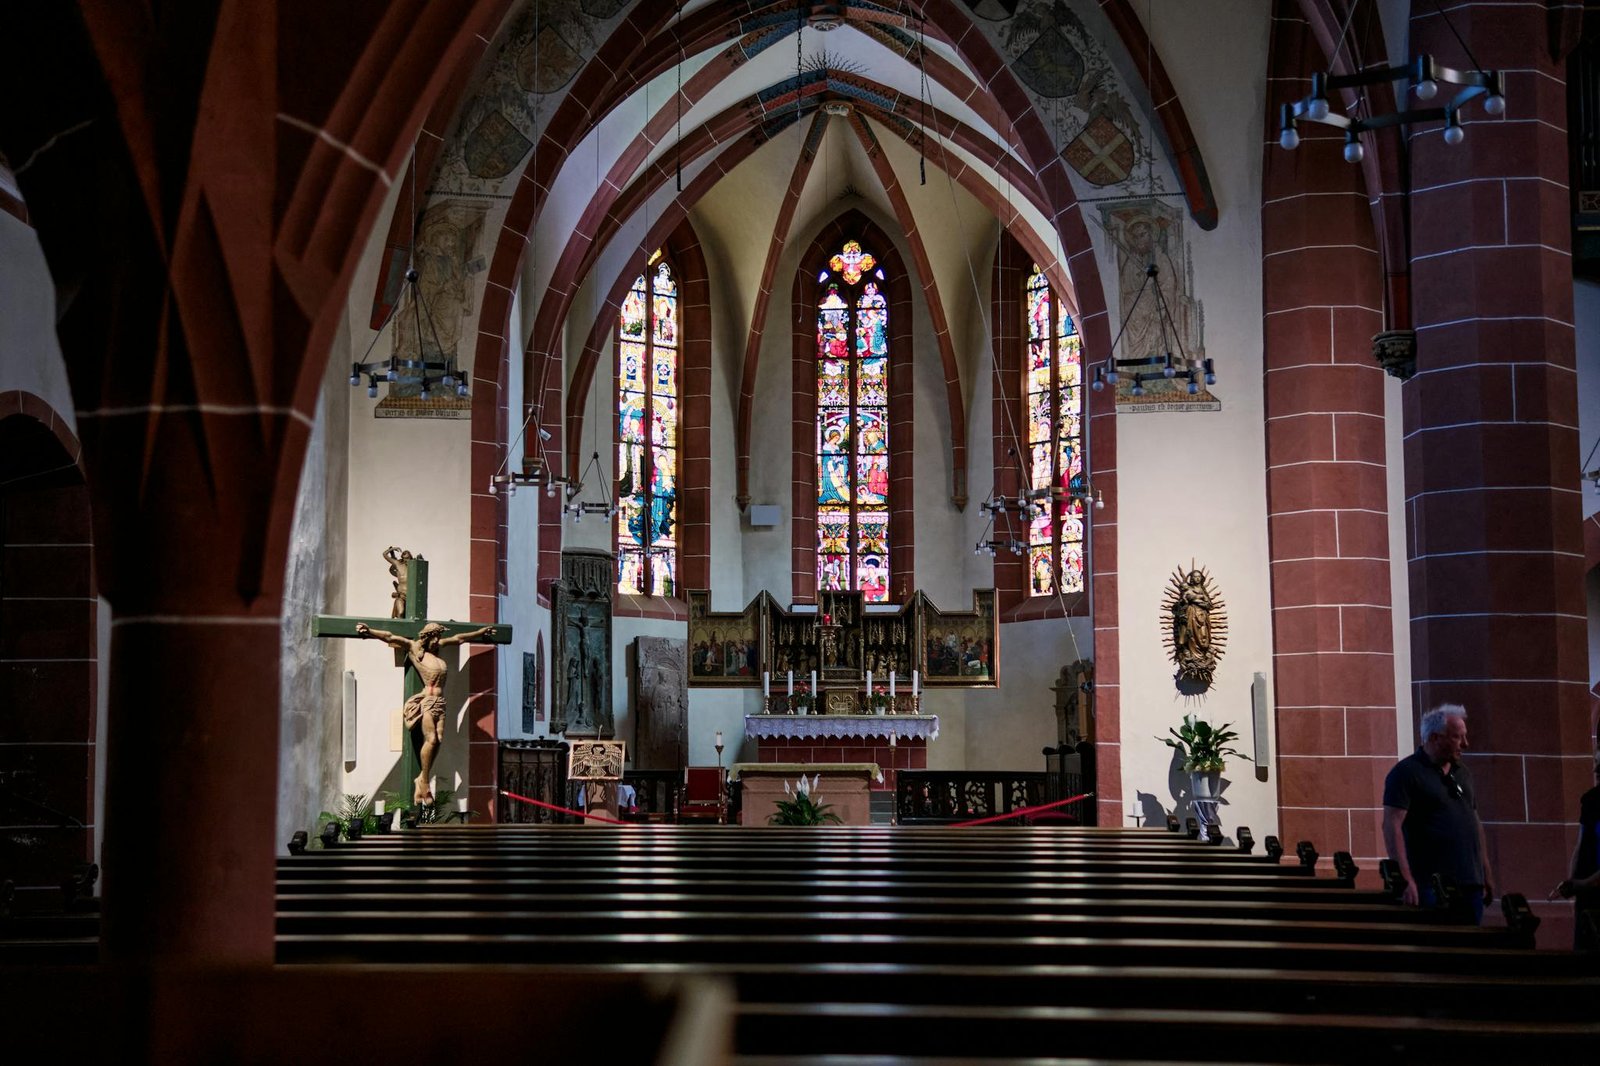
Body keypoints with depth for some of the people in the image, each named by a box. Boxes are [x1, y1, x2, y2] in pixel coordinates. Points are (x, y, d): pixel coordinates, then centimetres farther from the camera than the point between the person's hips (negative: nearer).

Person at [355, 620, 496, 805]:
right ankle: (424, 782, -7)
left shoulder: (437, 648, 21)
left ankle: (422, 779, 0)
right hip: (427, 700, -6)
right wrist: (369, 631, -19)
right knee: (430, 739, -16)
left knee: (438, 740, -6)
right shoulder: (414, 648, 4)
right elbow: (390, 637, -6)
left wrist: (480, 632, 44)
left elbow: (459, 638, 33)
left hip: (440, 702, 6)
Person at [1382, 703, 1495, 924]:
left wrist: (1486, 873, 18)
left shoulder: (1462, 773, 17)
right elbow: (1392, 826, -15)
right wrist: (1406, 880, -22)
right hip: (1431, 886, -7)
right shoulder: (1406, 773, -7)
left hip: (1470, 884, 7)